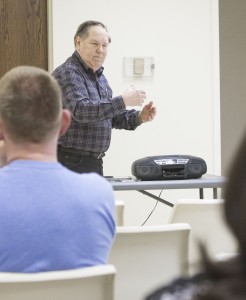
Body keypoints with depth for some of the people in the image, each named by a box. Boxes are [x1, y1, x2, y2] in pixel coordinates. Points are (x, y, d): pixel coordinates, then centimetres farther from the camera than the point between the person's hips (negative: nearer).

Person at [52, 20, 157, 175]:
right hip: (72, 162, -9)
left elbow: (110, 117, 21)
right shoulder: (67, 74, -13)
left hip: (95, 162, 9)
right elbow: (81, 110, -28)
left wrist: (138, 117, 3)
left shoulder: (99, 76, 16)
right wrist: (123, 101, -30)